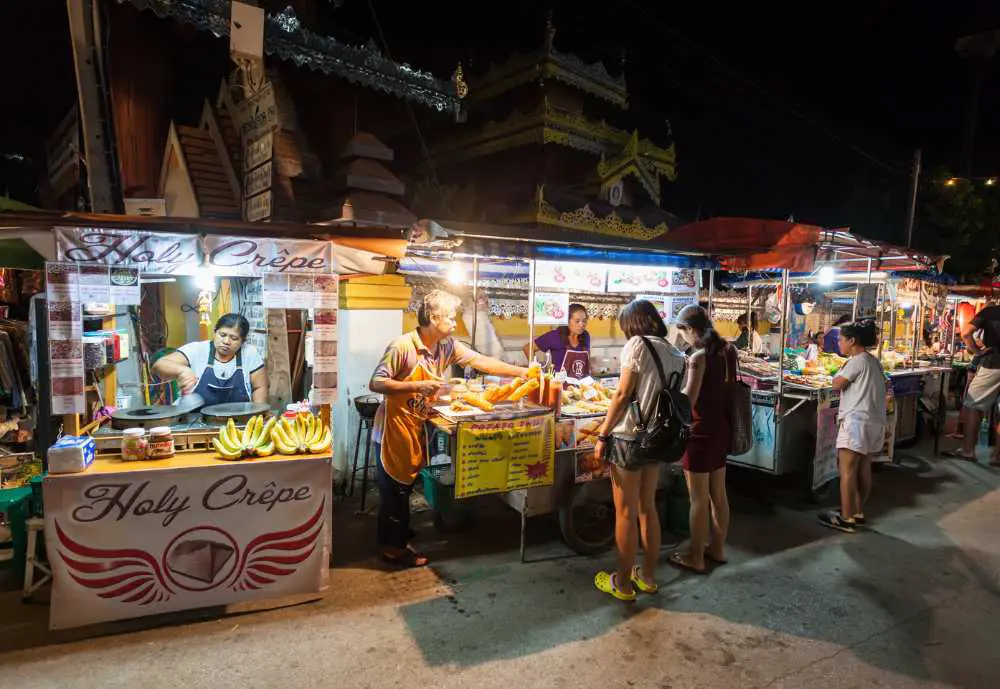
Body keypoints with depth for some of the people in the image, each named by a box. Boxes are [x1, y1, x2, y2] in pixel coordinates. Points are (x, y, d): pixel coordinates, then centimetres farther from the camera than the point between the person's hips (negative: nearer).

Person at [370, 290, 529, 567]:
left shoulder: (447, 346, 0)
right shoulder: (402, 346, -21)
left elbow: (482, 361, 2)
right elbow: (376, 384, -21)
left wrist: (523, 372, -2)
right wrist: (418, 386, -29)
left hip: (415, 427, 7)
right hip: (393, 428, -7)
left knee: (405, 485, 18)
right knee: (394, 488, 5)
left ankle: (398, 534, 35)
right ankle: (393, 547, 20)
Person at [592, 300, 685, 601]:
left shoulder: (637, 344, -11)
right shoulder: (676, 355, 7)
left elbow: (622, 395, -14)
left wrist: (603, 434, -8)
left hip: (629, 438, -7)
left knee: (625, 513, 5)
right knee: (647, 508, 19)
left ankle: (623, 583, 18)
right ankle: (648, 576, 32)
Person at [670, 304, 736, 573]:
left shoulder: (698, 357, -19)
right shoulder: (728, 351, 4)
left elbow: (688, 400, -18)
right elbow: (727, 388, 11)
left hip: (701, 433, -8)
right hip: (722, 430, 8)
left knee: (699, 499, 3)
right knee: (718, 495, 18)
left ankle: (695, 557, 15)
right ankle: (717, 548, 33)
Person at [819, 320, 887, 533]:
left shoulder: (857, 361, -12)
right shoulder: (873, 361, 17)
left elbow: (837, 385, -8)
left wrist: (840, 372, 9)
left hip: (857, 420, -10)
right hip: (874, 421, 10)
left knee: (847, 469, -6)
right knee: (863, 468, 14)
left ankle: (847, 518, -4)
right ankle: (858, 512, 22)